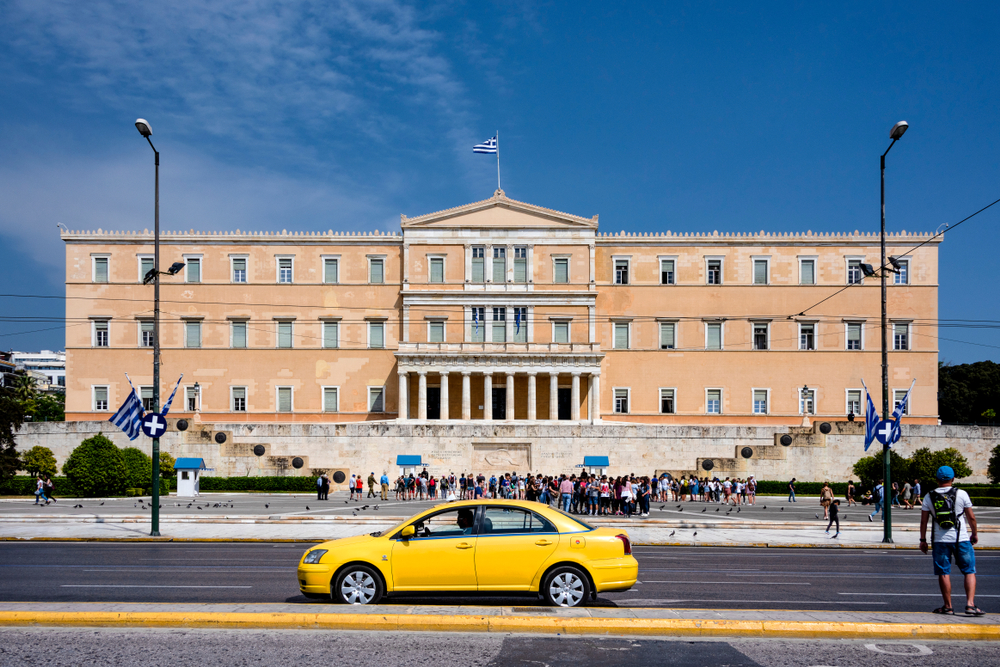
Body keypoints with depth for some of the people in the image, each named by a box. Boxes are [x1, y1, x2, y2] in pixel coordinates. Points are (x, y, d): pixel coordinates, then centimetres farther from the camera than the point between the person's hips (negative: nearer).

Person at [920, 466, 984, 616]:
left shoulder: (929, 497, 1)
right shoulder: (961, 494, -3)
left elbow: (923, 520, 3)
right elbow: (971, 517, 2)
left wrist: (923, 540, 12)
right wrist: (975, 533, 17)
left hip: (940, 540, 1)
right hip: (961, 539, -1)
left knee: (944, 573, 6)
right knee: (969, 571, 6)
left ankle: (948, 606, 10)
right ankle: (970, 604, -4)